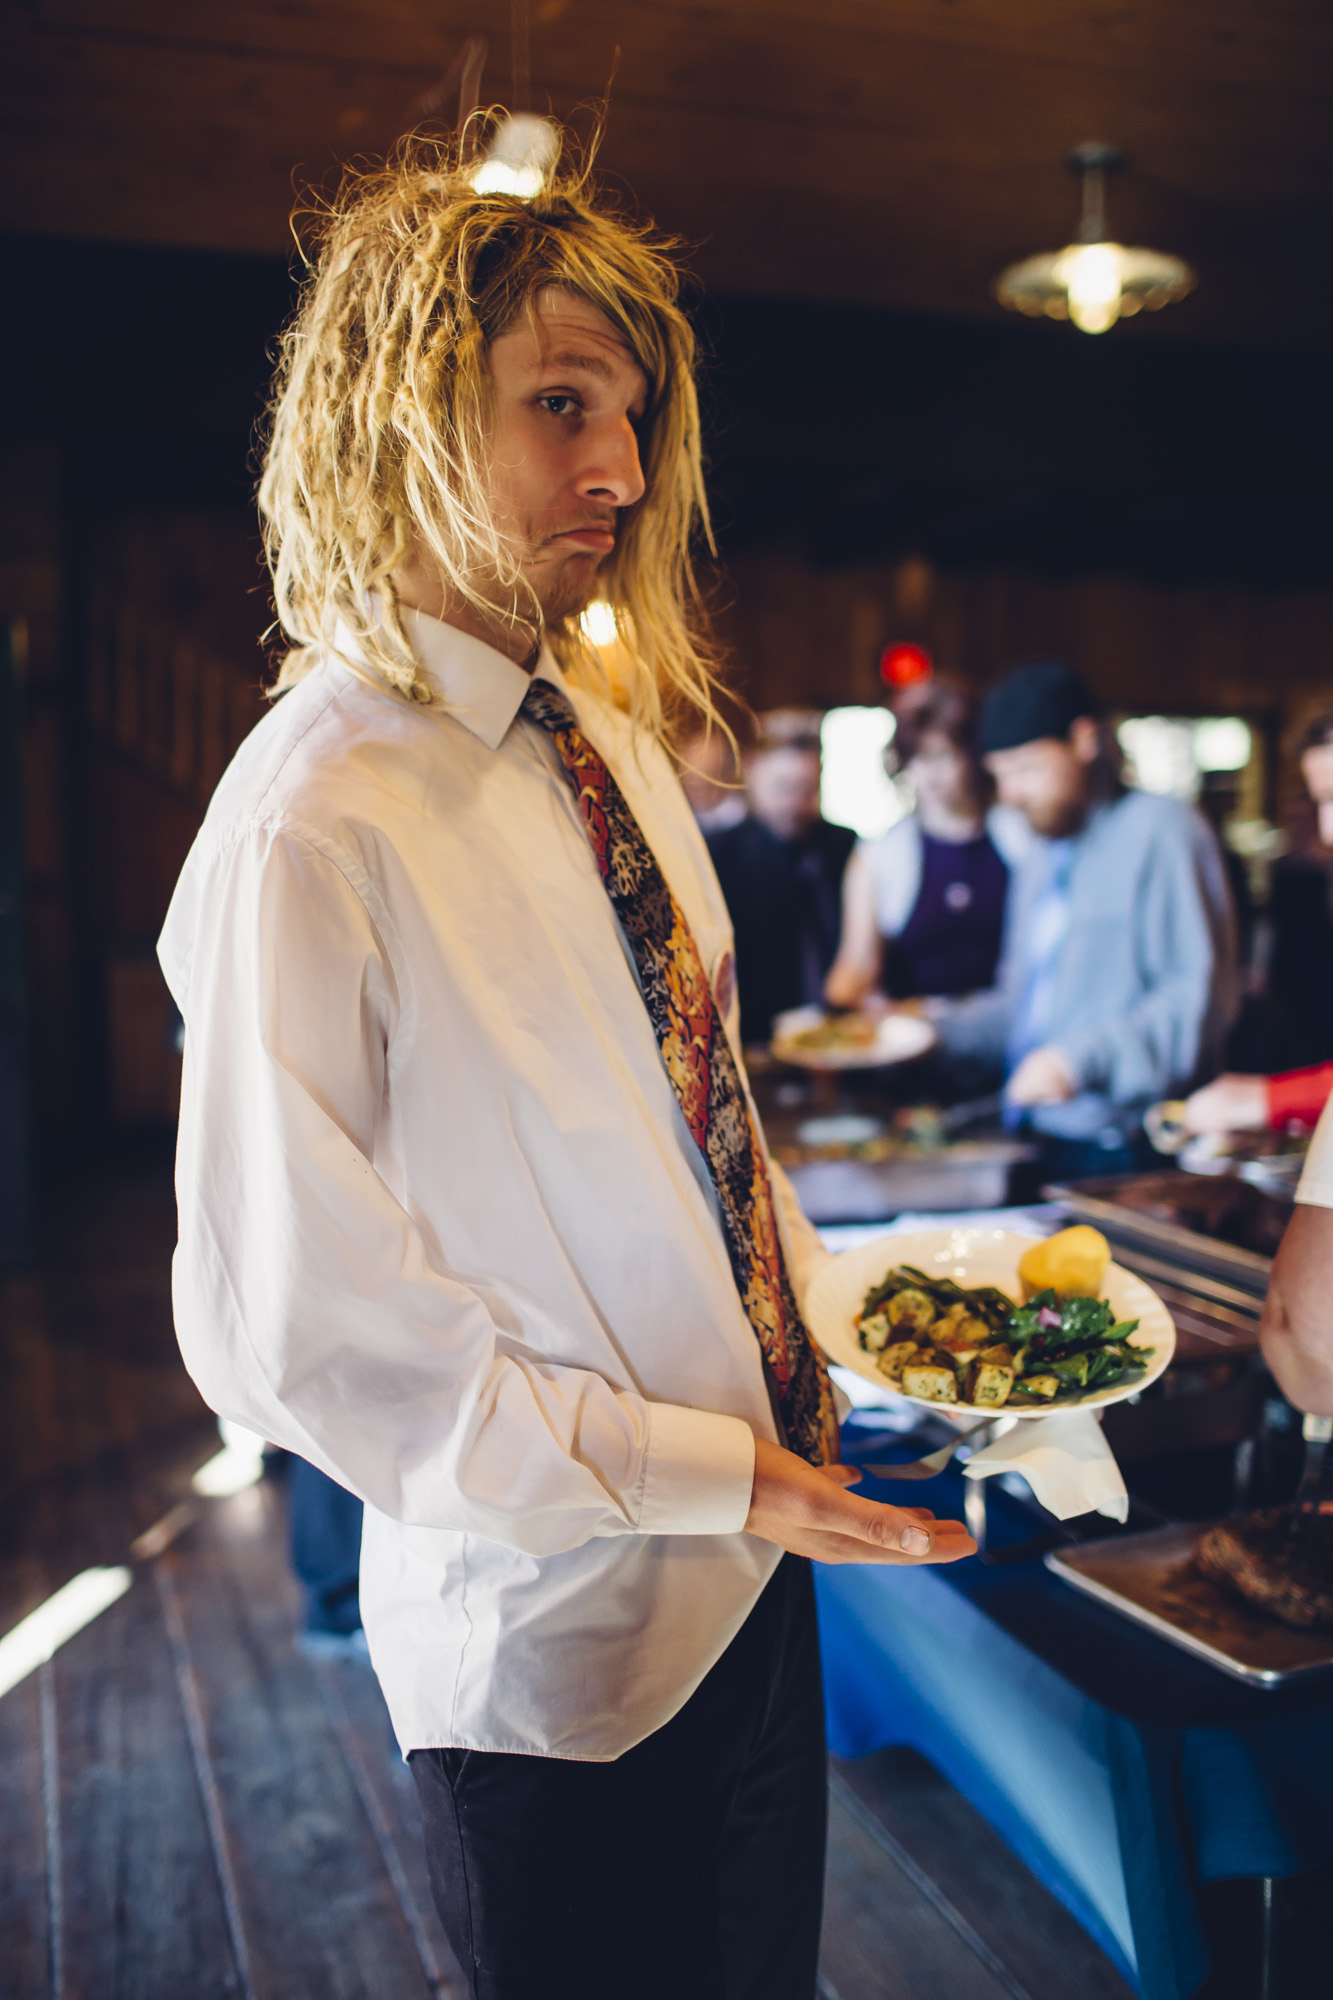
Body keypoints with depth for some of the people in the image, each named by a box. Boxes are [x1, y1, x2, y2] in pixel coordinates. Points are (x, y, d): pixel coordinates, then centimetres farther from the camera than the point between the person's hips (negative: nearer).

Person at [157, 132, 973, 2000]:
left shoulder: (612, 729, 1)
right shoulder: (312, 827, -24)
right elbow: (288, 1334, -22)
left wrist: (826, 1316, 3)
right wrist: (700, 1476, -19)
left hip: (752, 1555, 7)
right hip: (554, 1627, -7)